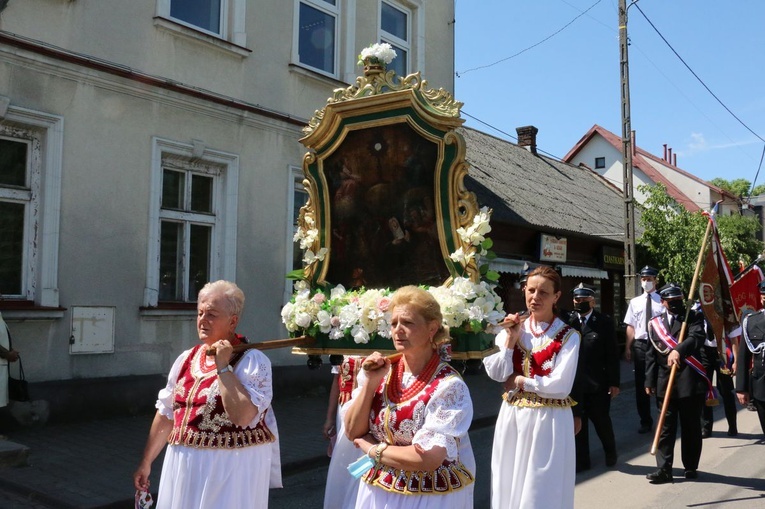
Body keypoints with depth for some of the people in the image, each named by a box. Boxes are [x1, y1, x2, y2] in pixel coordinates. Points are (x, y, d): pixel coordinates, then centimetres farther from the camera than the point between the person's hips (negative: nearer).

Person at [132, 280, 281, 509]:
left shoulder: (253, 361, -13)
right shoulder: (186, 359, 6)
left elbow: (243, 416, -26)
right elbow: (166, 414, 13)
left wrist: (223, 367, -20)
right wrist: (146, 462, 17)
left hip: (231, 468, -5)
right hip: (183, 465, 6)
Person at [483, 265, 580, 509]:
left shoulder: (568, 336, -8)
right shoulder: (512, 329, 4)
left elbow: (561, 386, -18)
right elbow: (497, 374, -6)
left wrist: (519, 381, -11)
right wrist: (511, 338, -11)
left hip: (548, 420, -4)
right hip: (513, 417, 5)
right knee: (510, 486, 15)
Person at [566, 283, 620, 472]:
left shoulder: (604, 322, -3)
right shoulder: (567, 321, 2)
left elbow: (612, 354, -5)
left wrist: (614, 382, -7)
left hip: (598, 383, -2)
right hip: (574, 383, 2)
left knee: (601, 420, 10)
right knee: (577, 421, 10)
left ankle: (610, 452, 38)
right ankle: (581, 460, 24)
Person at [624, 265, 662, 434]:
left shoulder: (662, 301, -4)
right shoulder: (635, 302, 6)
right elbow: (631, 327, 6)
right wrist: (628, 348, 1)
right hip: (640, 344, 3)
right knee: (641, 384, 9)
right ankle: (645, 421, 22)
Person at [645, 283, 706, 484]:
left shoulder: (694, 317, 1)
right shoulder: (655, 324, 11)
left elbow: (697, 337, -19)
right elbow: (651, 354, 11)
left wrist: (678, 350, -36)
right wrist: (650, 381, 7)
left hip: (690, 382, -2)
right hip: (665, 383, 2)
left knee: (691, 427, 8)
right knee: (666, 427, 3)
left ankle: (691, 467, 22)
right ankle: (664, 469, 3)